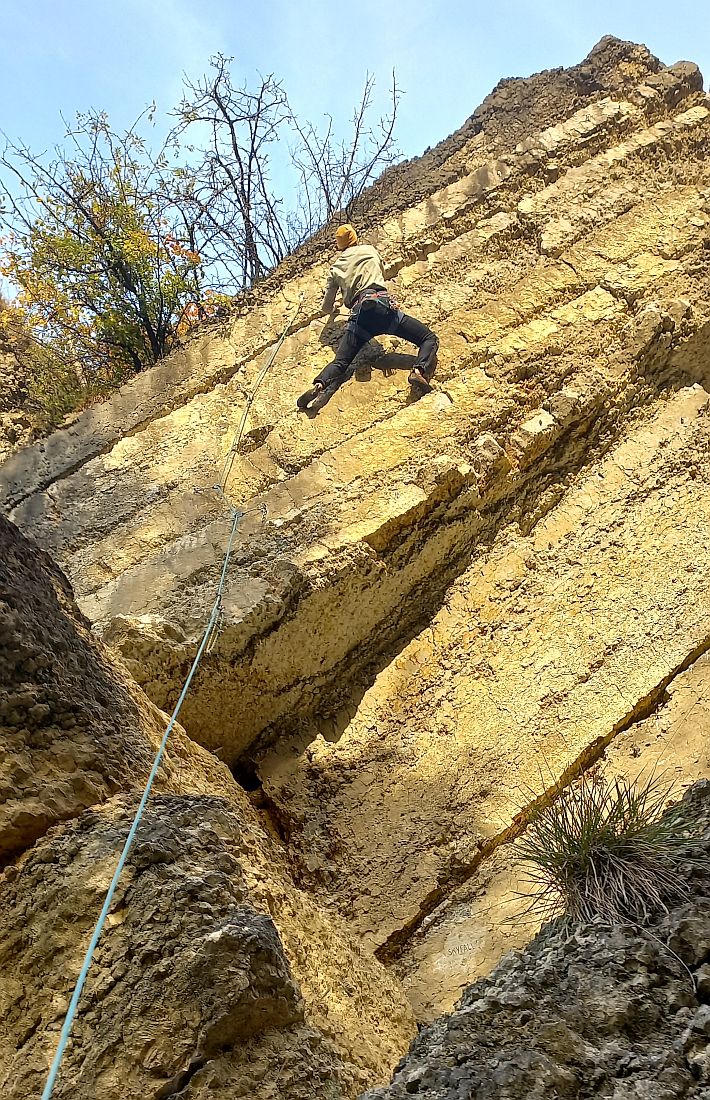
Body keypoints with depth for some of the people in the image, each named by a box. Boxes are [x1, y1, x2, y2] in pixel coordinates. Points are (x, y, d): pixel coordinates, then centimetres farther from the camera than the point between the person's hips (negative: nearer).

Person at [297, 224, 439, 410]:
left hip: (358, 314, 2)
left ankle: (319, 385, -30)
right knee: (429, 339, 0)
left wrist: (329, 308, 58)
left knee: (340, 362, 2)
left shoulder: (336, 268, 28)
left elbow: (326, 308, 34)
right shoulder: (369, 250, 25)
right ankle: (420, 370, -31)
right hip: (383, 304, -2)